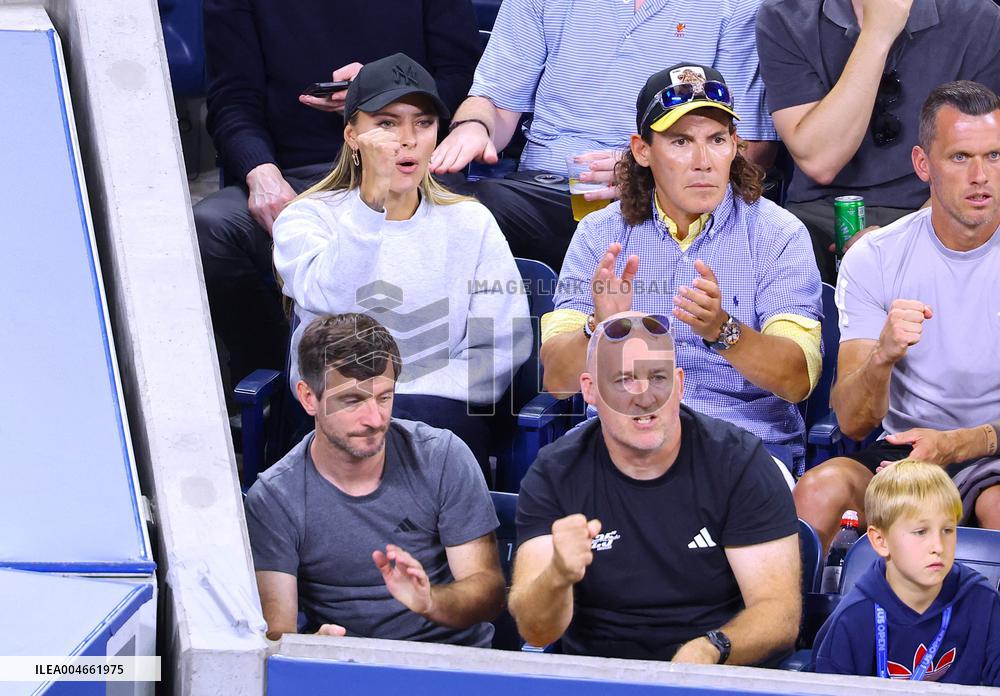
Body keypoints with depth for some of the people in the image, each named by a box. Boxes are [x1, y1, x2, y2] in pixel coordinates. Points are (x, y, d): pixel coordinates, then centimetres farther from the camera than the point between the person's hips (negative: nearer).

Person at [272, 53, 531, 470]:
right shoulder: (307, 218, 5)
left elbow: (504, 346, 2)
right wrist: (373, 200, -29)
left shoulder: (470, 224, 11)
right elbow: (327, 302, -18)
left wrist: (399, 394, -10)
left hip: (437, 410, 1)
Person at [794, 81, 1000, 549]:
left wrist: (954, 444, -23)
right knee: (819, 489, -28)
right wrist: (882, 357, -29)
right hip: (904, 449, 1)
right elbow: (852, 422, -7)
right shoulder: (873, 259, -1)